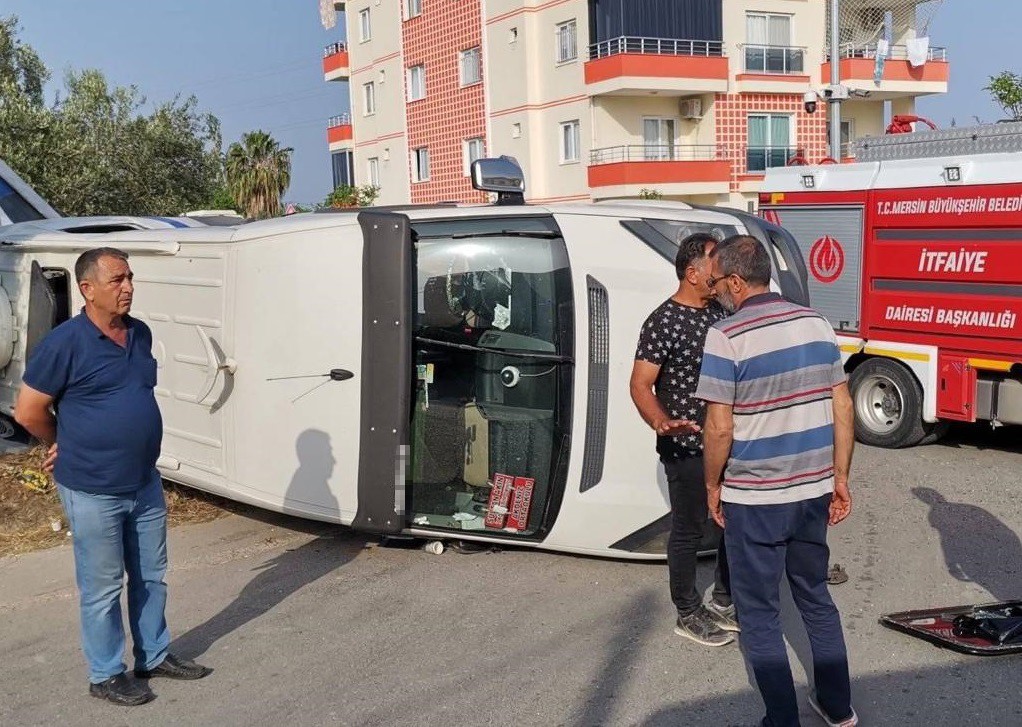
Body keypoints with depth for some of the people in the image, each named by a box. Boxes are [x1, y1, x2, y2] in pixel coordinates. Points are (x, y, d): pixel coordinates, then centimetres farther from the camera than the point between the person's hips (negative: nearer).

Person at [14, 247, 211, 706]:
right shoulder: (65, 343, -17)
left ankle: (154, 656, 35)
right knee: (102, 588, 7)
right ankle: (105, 676, 23)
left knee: (151, 576, 18)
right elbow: (28, 412, -10)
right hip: (93, 491, -6)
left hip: (145, 483, 7)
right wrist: (68, 448, 4)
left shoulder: (141, 334, 4)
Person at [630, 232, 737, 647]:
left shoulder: (719, 312, 7)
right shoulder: (663, 322, -17)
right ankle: (688, 615, 21)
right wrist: (661, 423, -35)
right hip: (686, 447, -8)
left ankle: (723, 603, 35)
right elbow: (640, 384, -19)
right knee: (689, 531, 5)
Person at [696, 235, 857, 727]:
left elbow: (719, 428, -16)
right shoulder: (815, 323, 2)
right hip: (813, 490, 6)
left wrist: (713, 486, -1)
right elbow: (842, 407, 5)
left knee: (759, 615, 8)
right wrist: (839, 477, 13)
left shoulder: (727, 336, -16)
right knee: (816, 598, 22)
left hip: (754, 500, -6)